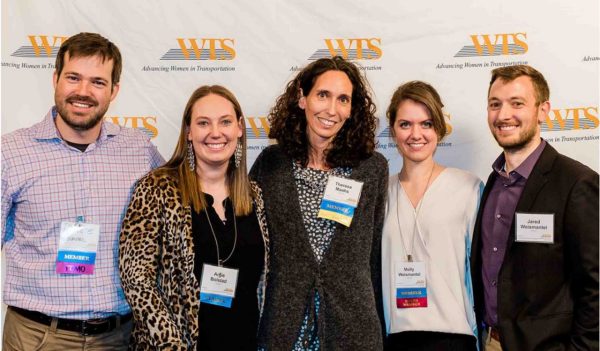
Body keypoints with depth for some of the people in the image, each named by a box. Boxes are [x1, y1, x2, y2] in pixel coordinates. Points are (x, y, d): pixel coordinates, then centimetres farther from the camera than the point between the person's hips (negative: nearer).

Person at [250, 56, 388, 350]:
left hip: (352, 325, 0)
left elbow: (375, 250, 6)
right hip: (281, 324, 0)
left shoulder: (373, 168, 0)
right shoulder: (271, 163, 0)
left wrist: (378, 321, 7)